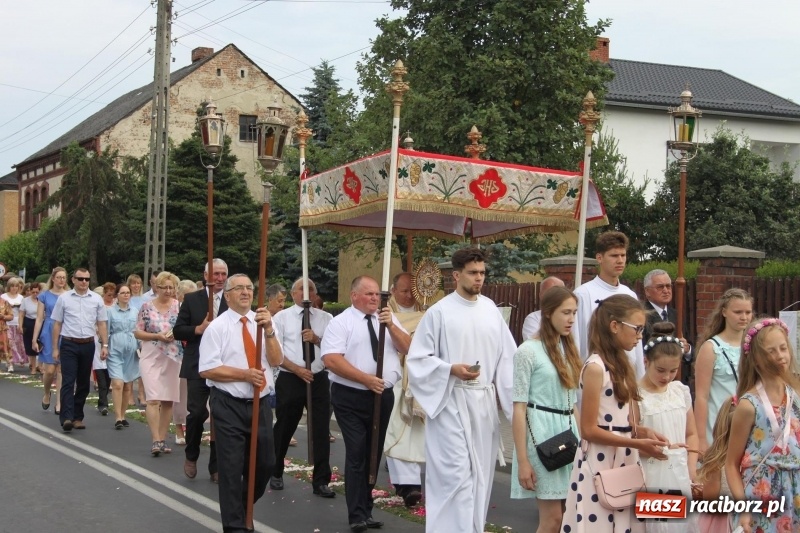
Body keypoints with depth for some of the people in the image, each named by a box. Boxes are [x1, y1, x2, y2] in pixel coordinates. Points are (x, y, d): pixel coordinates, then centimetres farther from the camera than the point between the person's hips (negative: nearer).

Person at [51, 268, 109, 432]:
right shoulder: (64, 298, 1)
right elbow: (57, 324, 5)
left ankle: (77, 417, 18)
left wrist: (104, 345, 0)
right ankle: (66, 418, -16)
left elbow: (102, 324, 8)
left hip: (88, 345, 3)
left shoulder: (96, 299, 6)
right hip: (69, 344, -2)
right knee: (68, 382, -10)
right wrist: (55, 348, 3)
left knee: (83, 383, 9)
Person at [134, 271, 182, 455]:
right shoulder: (147, 307, 0)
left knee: (168, 401, 6)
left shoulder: (178, 306, 4)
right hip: (151, 358, -2)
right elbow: (137, 333, 1)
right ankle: (156, 440, -13)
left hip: (172, 358, 2)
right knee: (154, 399, -12)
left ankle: (163, 439, 15)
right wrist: (158, 336, -13)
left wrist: (176, 335, -13)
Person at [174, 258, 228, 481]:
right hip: (198, 367, -1)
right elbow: (178, 331, 2)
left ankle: (216, 466, 16)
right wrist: (198, 329, -13)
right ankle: (191, 455, 16)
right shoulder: (191, 299, 3)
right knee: (197, 412, -10)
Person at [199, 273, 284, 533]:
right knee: (232, 467, -1)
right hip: (230, 406, -4)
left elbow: (275, 361, -5)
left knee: (264, 463, 13)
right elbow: (207, 370, -11)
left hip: (260, 403, 4)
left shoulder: (263, 322, 5)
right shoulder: (217, 327, -6)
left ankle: (244, 509, 37)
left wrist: (269, 330, -20)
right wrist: (244, 375, -19)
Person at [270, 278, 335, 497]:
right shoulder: (281, 317, 0)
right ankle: (275, 474, 31)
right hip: (289, 380, -1)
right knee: (284, 429, 11)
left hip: (319, 380, 1)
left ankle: (320, 481, 9)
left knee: (322, 431, 0)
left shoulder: (325, 318, 6)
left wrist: (317, 339, -16)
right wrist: (297, 369, -15)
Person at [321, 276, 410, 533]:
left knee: (374, 454, 13)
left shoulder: (388, 319, 8)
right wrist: (366, 379, -20)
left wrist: (390, 325, -17)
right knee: (357, 455, -8)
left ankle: (366, 510, 24)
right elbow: (331, 359, -16)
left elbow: (406, 347, 0)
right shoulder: (341, 323, -6)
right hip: (351, 398, -5)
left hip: (383, 395, 5)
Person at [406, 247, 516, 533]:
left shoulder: (490, 310, 7)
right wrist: (451, 369, -18)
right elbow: (417, 358, -5)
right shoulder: (439, 312, -6)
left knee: (480, 472, 11)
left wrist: (515, 396, 1)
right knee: (456, 471, -8)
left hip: (484, 401, 5)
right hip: (451, 401, -5)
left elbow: (506, 356, 8)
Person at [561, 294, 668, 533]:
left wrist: (642, 432, -5)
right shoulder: (595, 368, -13)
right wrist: (638, 444, -18)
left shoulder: (621, 365, 12)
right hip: (600, 464, -8)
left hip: (623, 463, 8)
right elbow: (589, 429, -15)